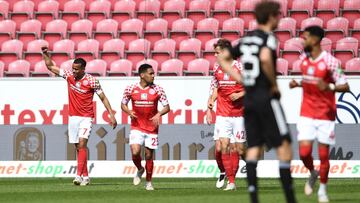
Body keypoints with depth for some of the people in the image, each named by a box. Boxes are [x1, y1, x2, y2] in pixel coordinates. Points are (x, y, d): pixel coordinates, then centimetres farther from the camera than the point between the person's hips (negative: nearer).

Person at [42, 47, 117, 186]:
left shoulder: (91, 81, -11)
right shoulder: (69, 75, 2)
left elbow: (103, 98, -5)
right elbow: (50, 67, 11)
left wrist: (112, 115, -9)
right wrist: (45, 53, -3)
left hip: (86, 117, -5)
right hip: (73, 116, 5)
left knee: (82, 144, -19)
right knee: (78, 147, 6)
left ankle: (79, 175, -26)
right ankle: (85, 176, 13)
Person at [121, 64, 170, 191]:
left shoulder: (157, 89, -3)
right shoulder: (131, 89, -3)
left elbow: (167, 107, -1)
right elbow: (123, 104, 10)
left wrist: (158, 114, -21)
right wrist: (129, 112, -12)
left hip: (152, 127, 0)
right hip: (137, 127, 0)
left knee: (149, 155, 3)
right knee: (135, 152, -17)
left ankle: (148, 182, 20)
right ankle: (140, 170, 16)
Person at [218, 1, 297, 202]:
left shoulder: (246, 39, 13)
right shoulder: (269, 37, -9)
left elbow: (223, 60, 17)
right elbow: (265, 58, -29)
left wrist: (243, 80, 14)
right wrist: (274, 84, -16)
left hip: (249, 100, 7)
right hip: (267, 98, -7)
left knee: (254, 147, 5)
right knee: (284, 145, -2)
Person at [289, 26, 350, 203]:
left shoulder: (330, 61, -14)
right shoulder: (303, 58, 5)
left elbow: (345, 87, -13)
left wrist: (329, 87, -31)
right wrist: (297, 84, 3)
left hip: (326, 114, -4)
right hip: (307, 113, 4)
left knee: (323, 154, 0)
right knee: (304, 152, -9)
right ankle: (312, 174, 22)